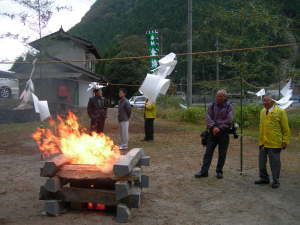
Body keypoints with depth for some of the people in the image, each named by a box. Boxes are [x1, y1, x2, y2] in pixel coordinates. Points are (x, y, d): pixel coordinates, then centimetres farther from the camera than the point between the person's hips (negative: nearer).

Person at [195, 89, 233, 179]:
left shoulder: (229, 107, 1)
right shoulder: (212, 106, 6)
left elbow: (229, 120, -8)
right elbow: (208, 118, -3)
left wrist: (220, 128, -13)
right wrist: (213, 127, -17)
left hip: (224, 133, -1)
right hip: (212, 132, 1)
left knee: (222, 154, 5)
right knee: (208, 152, 0)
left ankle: (219, 171, 18)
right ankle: (204, 171, 4)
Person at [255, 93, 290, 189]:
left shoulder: (280, 112, -8)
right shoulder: (262, 111, 10)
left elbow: (286, 129, -5)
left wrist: (285, 141, -8)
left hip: (274, 144, -6)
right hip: (263, 143, 6)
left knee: (275, 163, 4)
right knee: (262, 162, 13)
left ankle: (276, 181, 19)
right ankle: (264, 178, 29)